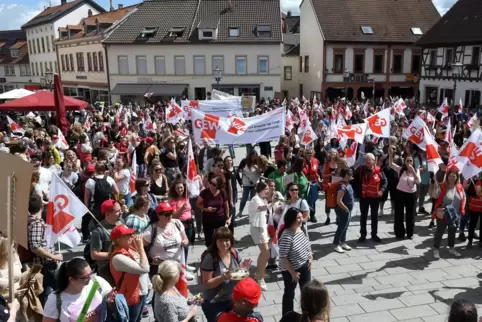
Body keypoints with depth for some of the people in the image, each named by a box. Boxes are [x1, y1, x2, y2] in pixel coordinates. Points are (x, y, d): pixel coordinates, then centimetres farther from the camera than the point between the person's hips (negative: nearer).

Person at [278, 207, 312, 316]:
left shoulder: (303, 228, -8)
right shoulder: (286, 236, -30)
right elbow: (283, 257, -25)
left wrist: (310, 256, 2)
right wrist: (292, 272, -19)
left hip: (304, 265, 7)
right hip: (290, 269, -7)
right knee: (290, 293, 14)